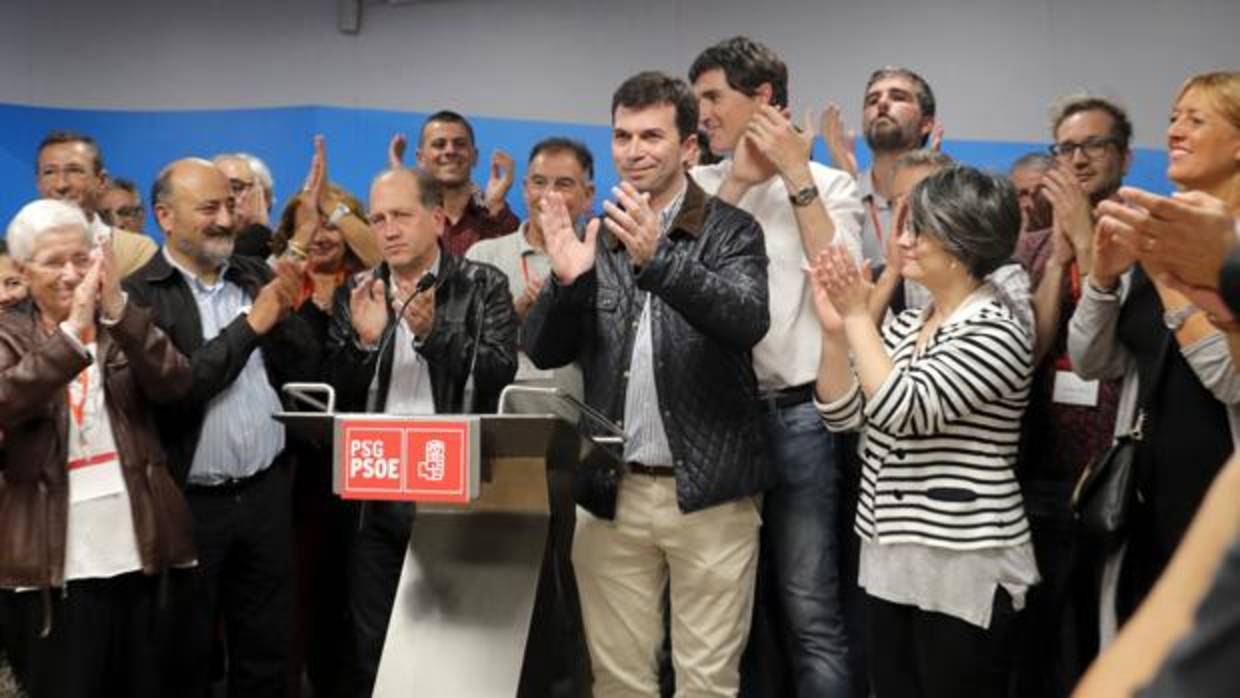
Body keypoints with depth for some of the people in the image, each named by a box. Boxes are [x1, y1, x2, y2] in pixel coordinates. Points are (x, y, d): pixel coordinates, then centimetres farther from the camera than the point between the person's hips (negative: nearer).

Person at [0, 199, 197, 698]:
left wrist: (119, 311, -23)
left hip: (142, 551, 2)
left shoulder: (125, 326, 8)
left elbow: (176, 384, -11)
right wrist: (73, 331, -29)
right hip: (54, 563, -2)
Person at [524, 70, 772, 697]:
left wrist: (656, 260, -32)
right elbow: (544, 352, 4)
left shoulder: (730, 230, -1)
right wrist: (566, 279, -15)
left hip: (707, 490, -3)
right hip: (611, 491, 3)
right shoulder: (595, 237, 9)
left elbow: (748, 322, -19)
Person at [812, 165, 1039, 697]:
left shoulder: (996, 334, -13)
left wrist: (858, 316, -15)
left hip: (964, 570, -7)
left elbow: (906, 412, -23)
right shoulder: (903, 324, 11)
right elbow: (842, 414, 8)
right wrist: (834, 329, -6)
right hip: (889, 558, 7)